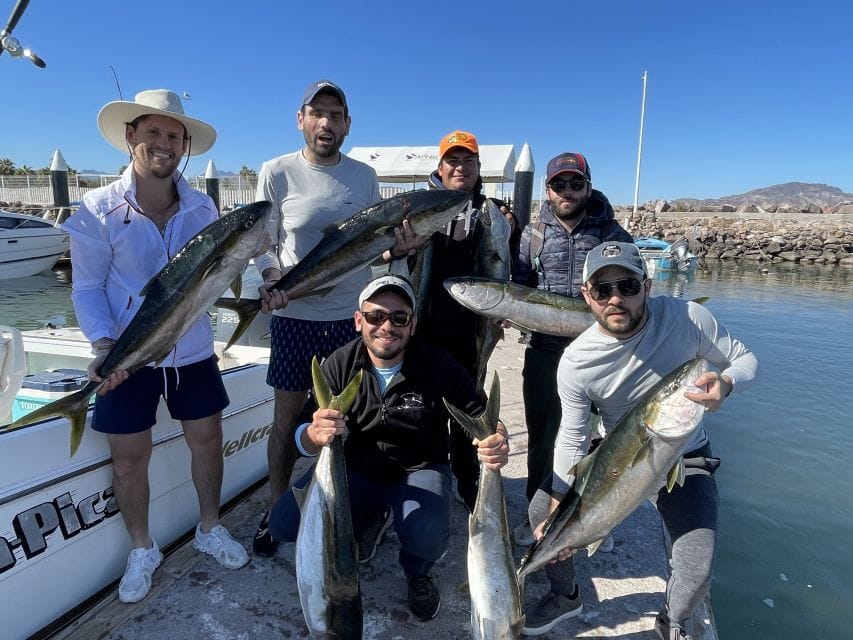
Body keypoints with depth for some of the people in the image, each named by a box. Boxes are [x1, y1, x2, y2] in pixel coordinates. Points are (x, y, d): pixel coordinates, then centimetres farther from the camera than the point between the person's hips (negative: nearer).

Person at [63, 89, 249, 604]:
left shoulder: (202, 207, -2)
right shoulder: (99, 209, -9)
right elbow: (87, 288, -7)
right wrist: (104, 344, -21)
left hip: (193, 350, 3)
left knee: (207, 440, 13)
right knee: (129, 458, 9)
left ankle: (210, 528, 37)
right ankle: (142, 549, 34)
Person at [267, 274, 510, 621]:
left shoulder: (438, 365, -18)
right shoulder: (339, 365, -13)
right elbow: (302, 438, -15)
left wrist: (497, 441, -33)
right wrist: (315, 434, -42)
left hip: (419, 470, -2)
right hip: (357, 469, 3)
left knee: (426, 537, -33)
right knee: (284, 524, -15)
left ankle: (417, 573, 9)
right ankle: (368, 522, 16)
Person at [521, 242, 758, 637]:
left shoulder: (687, 317, -24)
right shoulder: (576, 362, -23)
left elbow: (744, 359, -10)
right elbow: (572, 440, -15)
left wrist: (725, 383, -33)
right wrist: (560, 508, -22)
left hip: (684, 458, -1)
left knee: (695, 573, -15)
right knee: (541, 510, -8)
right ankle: (565, 596, 26)